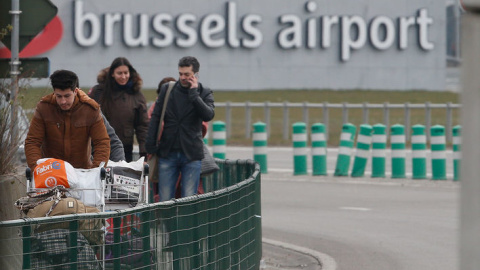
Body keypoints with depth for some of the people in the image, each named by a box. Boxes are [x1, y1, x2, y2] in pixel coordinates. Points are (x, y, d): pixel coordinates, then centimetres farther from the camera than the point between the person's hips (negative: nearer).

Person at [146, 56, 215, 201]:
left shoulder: (204, 93, 3)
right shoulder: (167, 89, 7)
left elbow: (208, 115, -15)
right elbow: (155, 118, 7)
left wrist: (193, 93, -14)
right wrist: (151, 145, -1)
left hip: (191, 155, -1)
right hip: (167, 153, 2)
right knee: (165, 200, 0)